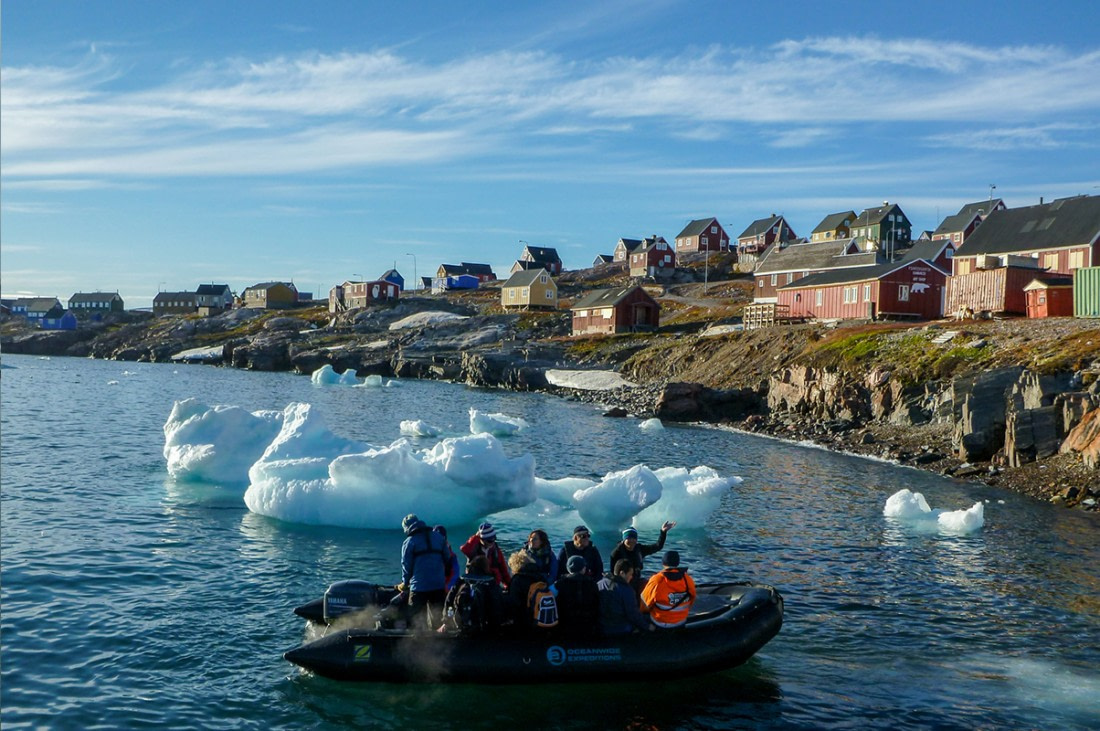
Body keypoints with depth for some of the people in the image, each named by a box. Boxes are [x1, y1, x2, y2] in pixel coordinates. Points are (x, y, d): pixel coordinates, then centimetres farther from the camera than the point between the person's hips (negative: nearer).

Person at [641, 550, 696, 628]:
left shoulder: (656, 581, -24)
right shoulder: (688, 580, -13)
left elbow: (645, 602, -11)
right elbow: (691, 601, 5)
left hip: (660, 623, -3)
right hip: (681, 622, 3)